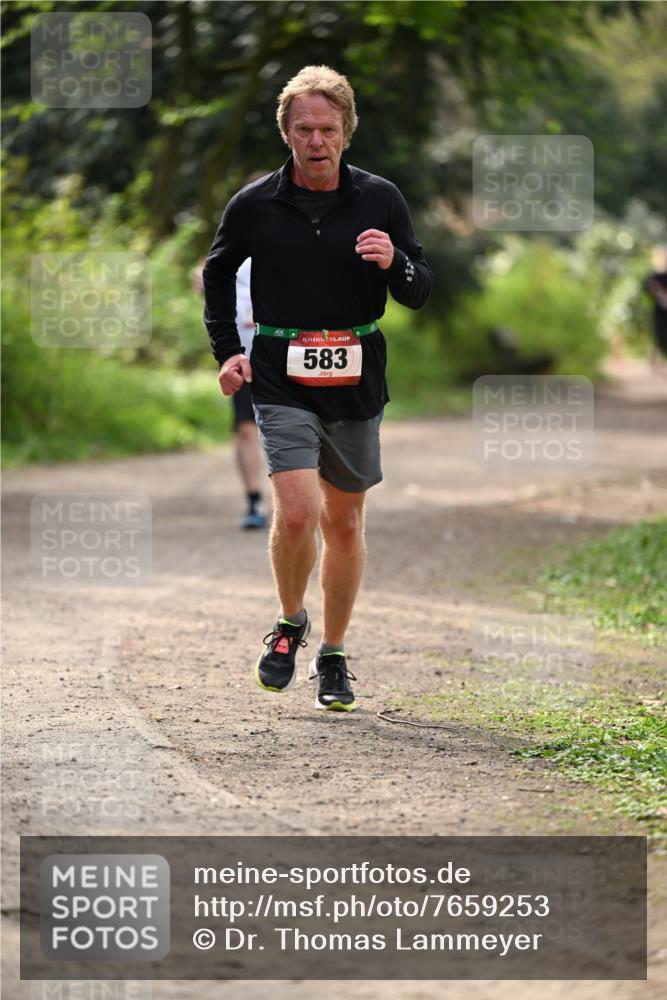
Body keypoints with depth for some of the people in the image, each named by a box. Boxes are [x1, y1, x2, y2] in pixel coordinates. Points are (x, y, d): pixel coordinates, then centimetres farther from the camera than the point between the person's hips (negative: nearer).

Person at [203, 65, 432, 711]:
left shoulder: (380, 199, 0)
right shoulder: (254, 205, -2)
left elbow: (419, 293, 4)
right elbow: (217, 274, 16)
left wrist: (393, 262, -18)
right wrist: (226, 350, 8)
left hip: (357, 383, 2)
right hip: (283, 383, -2)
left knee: (344, 522, 9)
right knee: (297, 512, -17)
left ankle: (332, 658, 24)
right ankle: (289, 623, 11)